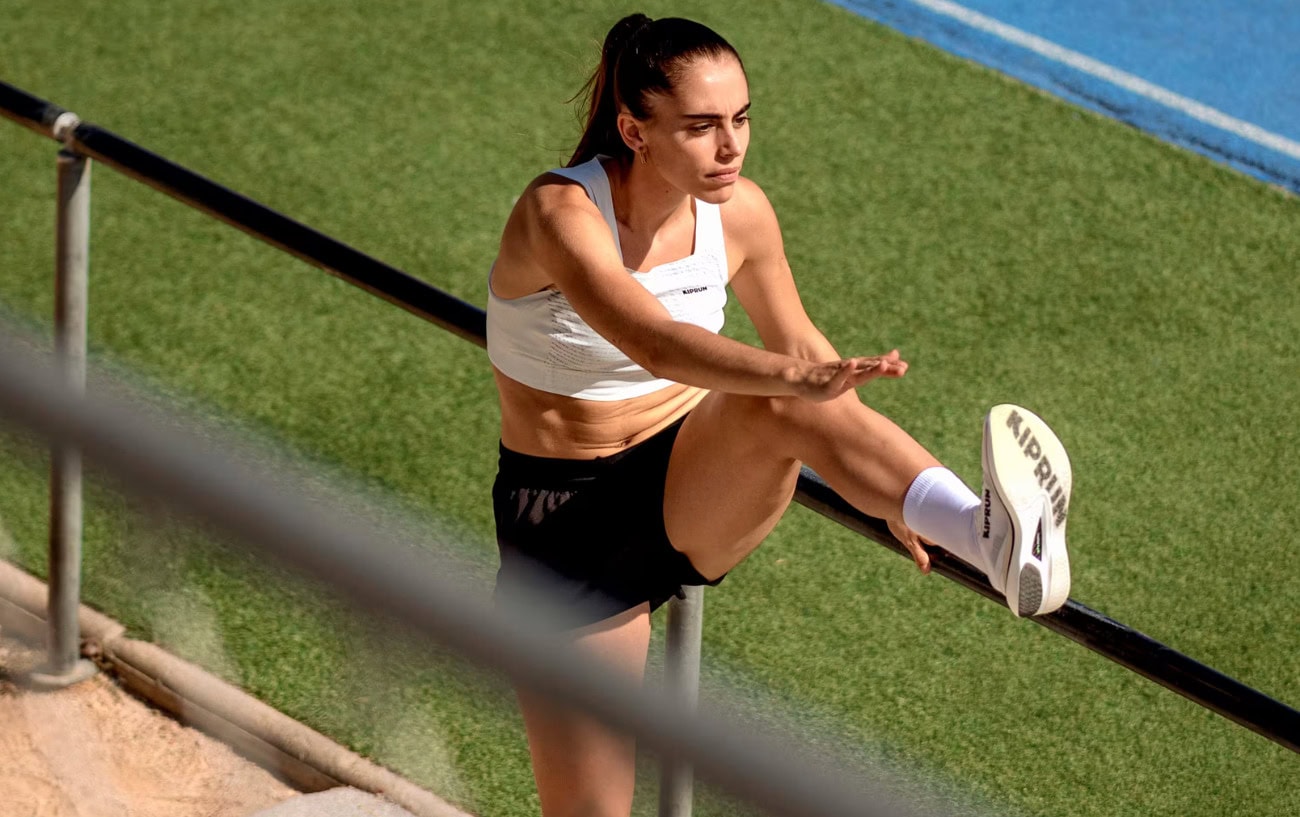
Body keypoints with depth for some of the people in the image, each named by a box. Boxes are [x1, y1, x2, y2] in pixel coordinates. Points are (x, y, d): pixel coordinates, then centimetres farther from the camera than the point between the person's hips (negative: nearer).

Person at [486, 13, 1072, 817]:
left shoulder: (739, 211, -7)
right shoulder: (561, 214, -24)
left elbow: (796, 343, 11)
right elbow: (652, 340, -42)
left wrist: (892, 487, 20)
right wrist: (797, 376, -57)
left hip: (702, 494, 3)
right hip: (569, 523, -3)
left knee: (776, 406, -33)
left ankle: (995, 538, -57)